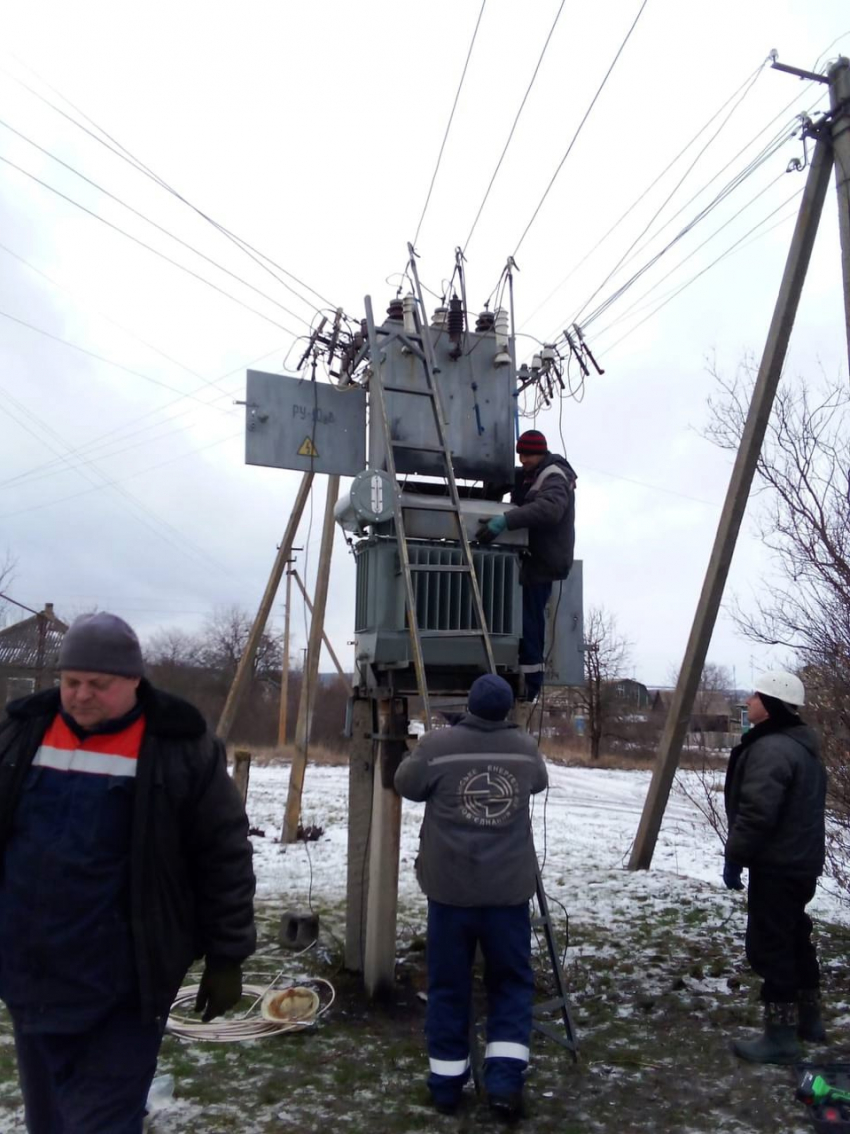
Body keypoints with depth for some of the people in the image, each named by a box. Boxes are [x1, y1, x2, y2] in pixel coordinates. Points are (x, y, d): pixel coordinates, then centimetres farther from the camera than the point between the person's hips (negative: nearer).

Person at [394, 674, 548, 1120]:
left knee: (449, 986, 11)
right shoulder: (526, 748, 0)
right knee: (511, 982, 14)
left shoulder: (437, 745, -10)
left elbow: (406, 785, 6)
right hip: (508, 888, 1)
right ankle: (505, 1079, 6)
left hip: (451, 887, -1)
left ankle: (446, 1083, 20)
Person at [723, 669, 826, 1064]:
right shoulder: (802, 747, 13)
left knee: (769, 945, -4)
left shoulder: (770, 748, -22)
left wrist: (734, 856, -17)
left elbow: (757, 812, -27)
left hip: (776, 866, -11)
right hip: (801, 861, 11)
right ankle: (807, 1016, 33)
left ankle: (781, 1034, 2)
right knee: (794, 937, 21)